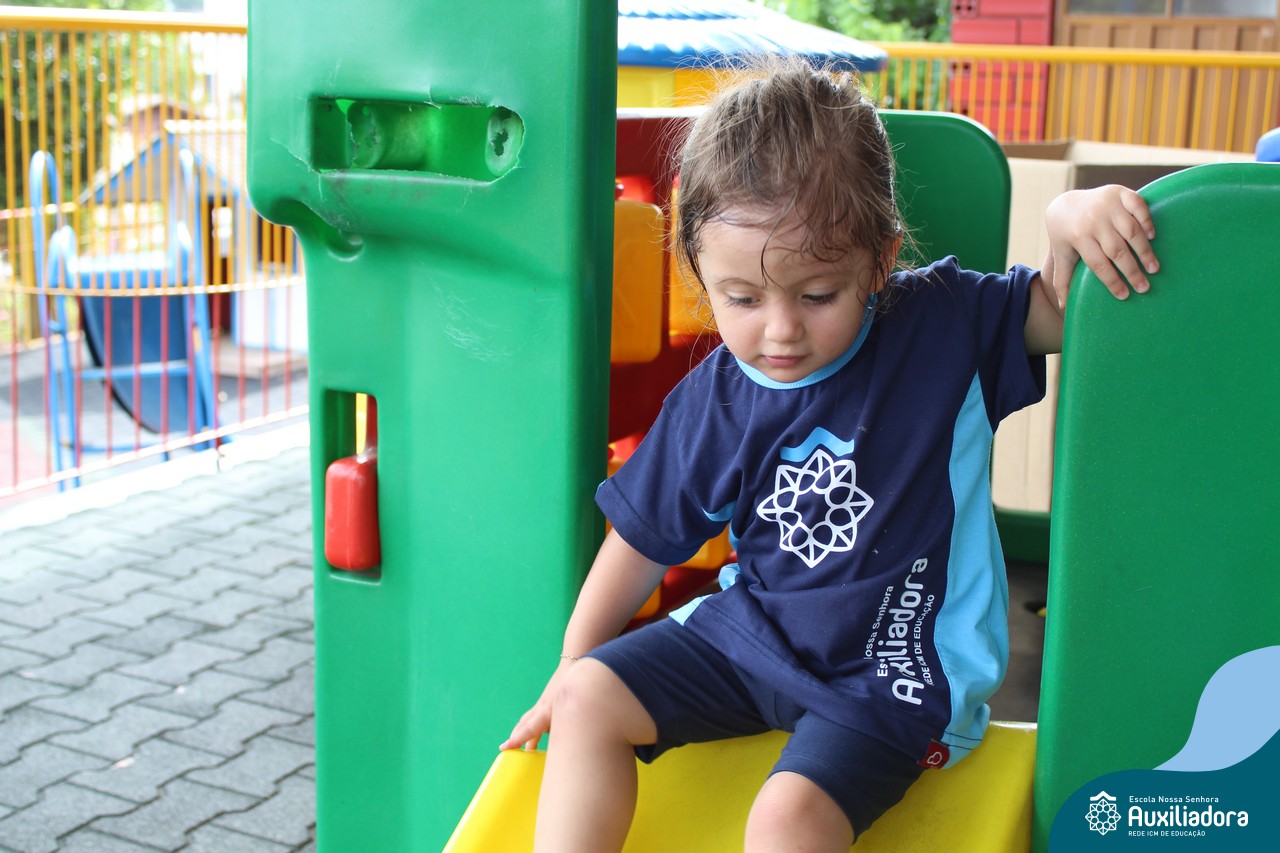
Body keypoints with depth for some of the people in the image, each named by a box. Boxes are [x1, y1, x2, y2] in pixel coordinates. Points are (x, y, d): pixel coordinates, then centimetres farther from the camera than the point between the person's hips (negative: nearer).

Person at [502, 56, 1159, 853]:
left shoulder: (940, 326, -12)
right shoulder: (711, 403, -5)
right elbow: (645, 538, 6)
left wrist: (1074, 217, -34)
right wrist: (571, 665, 13)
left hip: (893, 670, -5)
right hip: (750, 630, 5)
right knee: (590, 698, -3)